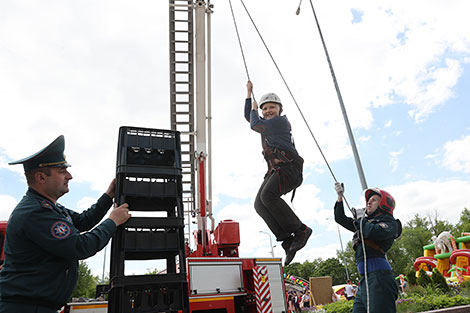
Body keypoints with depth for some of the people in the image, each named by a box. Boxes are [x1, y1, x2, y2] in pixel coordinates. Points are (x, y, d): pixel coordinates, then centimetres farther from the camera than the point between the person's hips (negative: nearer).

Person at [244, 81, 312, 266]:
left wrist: (254, 109, 17)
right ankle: (288, 240, -13)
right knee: (259, 204, -12)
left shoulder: (281, 121, 2)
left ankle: (300, 230, -20)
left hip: (288, 166, -8)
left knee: (268, 195, -30)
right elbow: (248, 117, 39)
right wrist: (249, 93, 40)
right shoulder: (267, 124, 28)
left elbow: (254, 125, -3)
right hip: (275, 170, 8)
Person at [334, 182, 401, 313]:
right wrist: (340, 196, 26)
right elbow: (340, 218, 33)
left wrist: (360, 219, 1)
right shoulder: (367, 222, 27)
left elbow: (372, 232, -18)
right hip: (365, 277, 8)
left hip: (378, 274, -8)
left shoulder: (390, 223, 4)